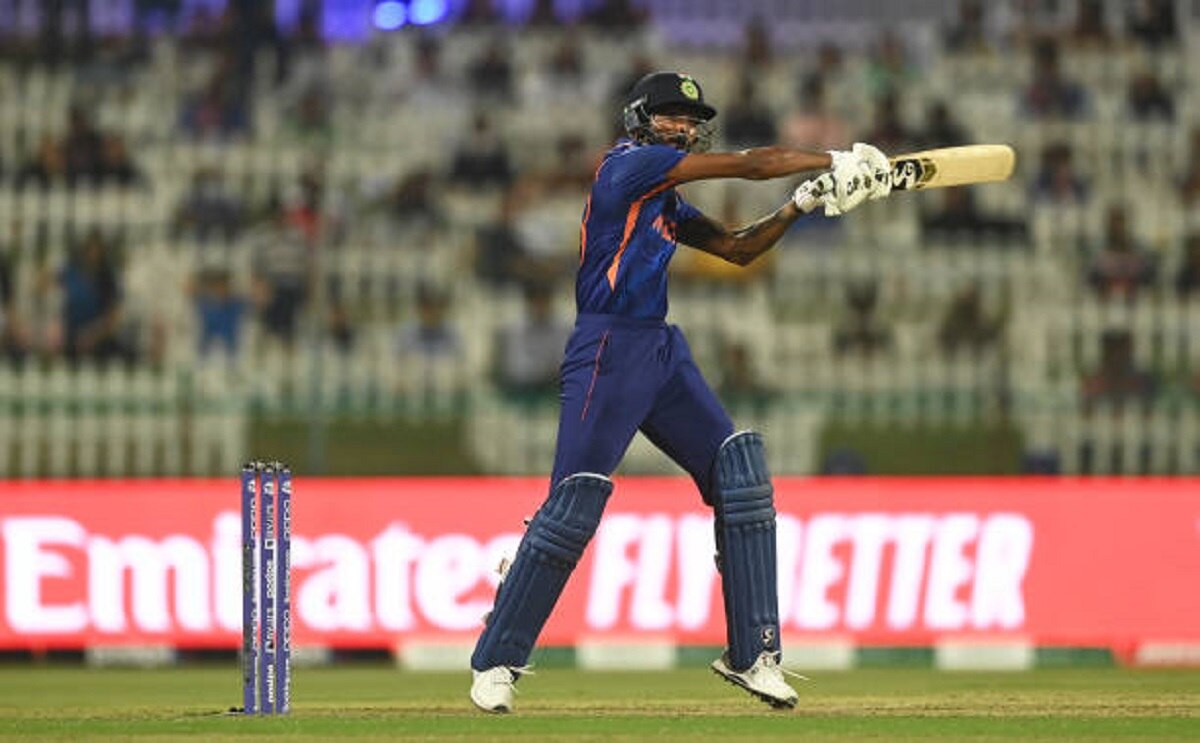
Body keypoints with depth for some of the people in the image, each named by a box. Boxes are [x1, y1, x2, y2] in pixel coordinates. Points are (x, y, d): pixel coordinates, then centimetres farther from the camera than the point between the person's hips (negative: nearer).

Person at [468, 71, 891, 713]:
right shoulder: (630, 164, -8)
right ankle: (495, 662, -2)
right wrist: (832, 161, -1)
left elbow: (739, 249, 23)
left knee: (740, 470, -1)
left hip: (663, 351, 9)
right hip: (607, 351, -9)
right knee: (575, 503, -12)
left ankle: (753, 653, 1)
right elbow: (752, 163, -9)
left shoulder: (669, 202, 18)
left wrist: (802, 204, 8)